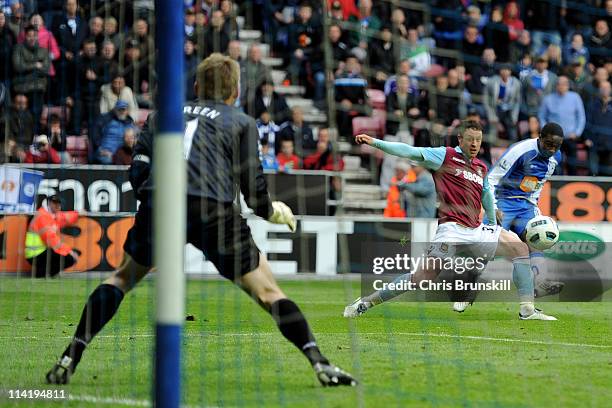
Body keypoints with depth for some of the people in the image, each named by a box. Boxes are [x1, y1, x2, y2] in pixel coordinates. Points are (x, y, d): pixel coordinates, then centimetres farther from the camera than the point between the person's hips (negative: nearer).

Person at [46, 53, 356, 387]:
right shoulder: (242, 122, 19)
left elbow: (137, 175, 19)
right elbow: (253, 189, 11)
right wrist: (274, 213, 31)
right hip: (214, 209, -2)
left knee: (123, 277, 25)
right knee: (267, 291, 8)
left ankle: (69, 359, 14)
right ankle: (320, 364, -5)